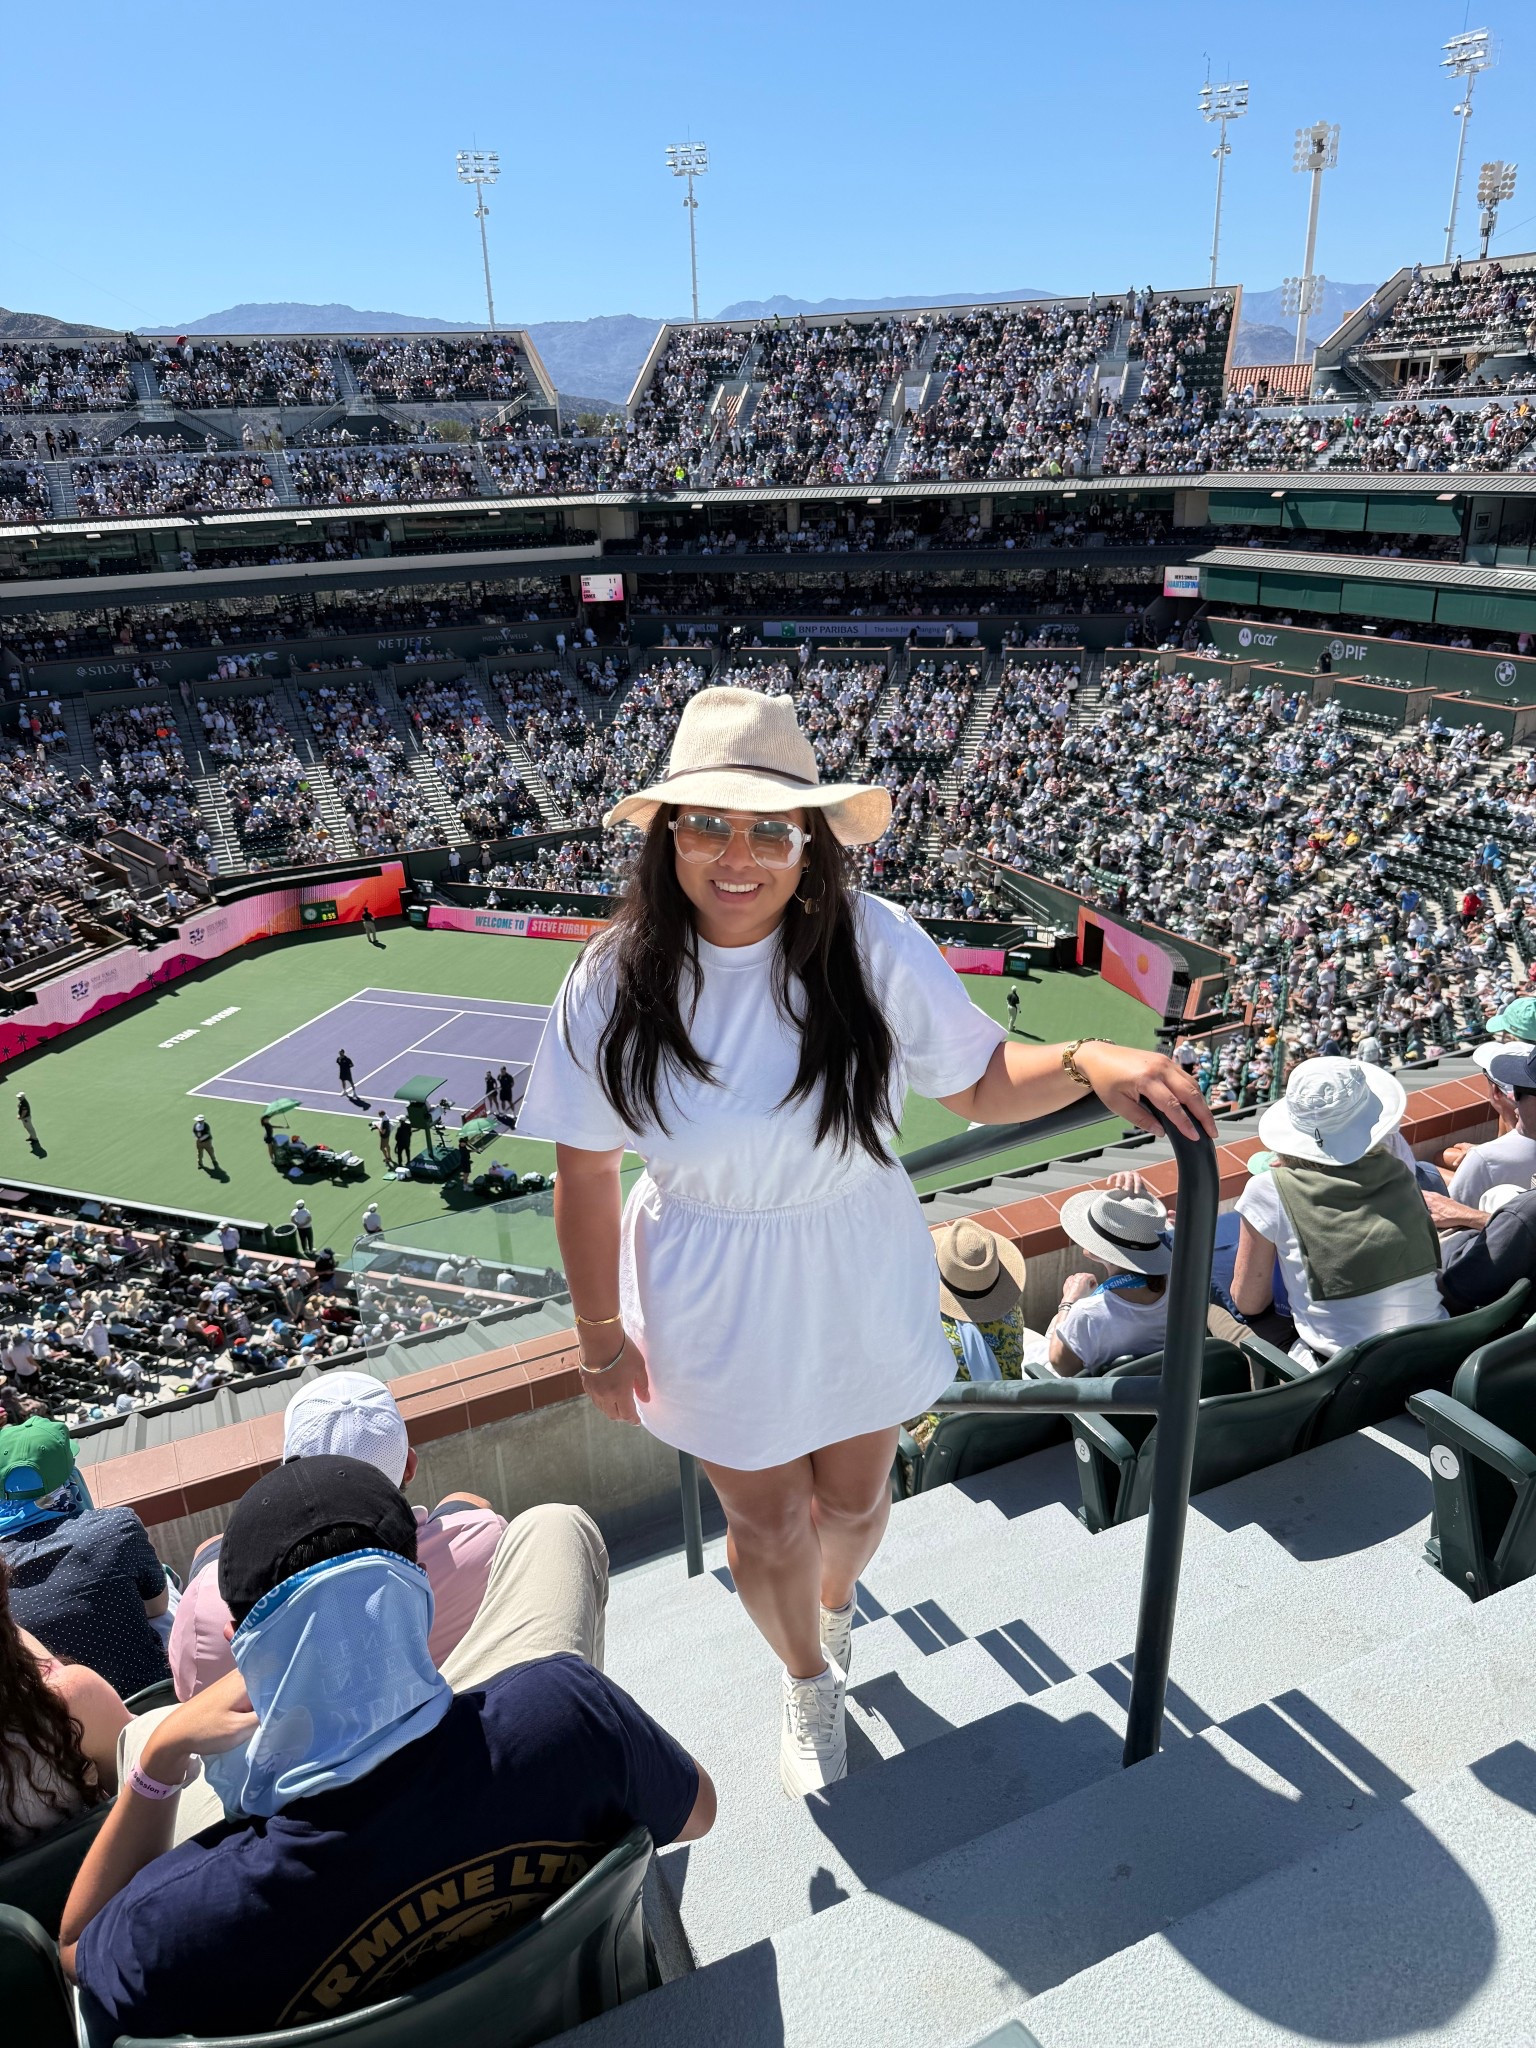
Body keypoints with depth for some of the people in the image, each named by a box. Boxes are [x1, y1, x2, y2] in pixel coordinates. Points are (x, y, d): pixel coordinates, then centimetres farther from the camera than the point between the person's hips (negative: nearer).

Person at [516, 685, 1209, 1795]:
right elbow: (586, 1176, -9)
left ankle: (837, 1601, 63)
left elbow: (981, 1079, -10)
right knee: (765, 1525, 18)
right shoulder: (615, 982, -19)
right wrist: (602, 1338, -1)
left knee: (853, 1500, 23)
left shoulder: (872, 944, -19)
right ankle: (807, 1681, 54)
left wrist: (1086, 1060, -30)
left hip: (860, 1284, 1)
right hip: (714, 1306, 0)